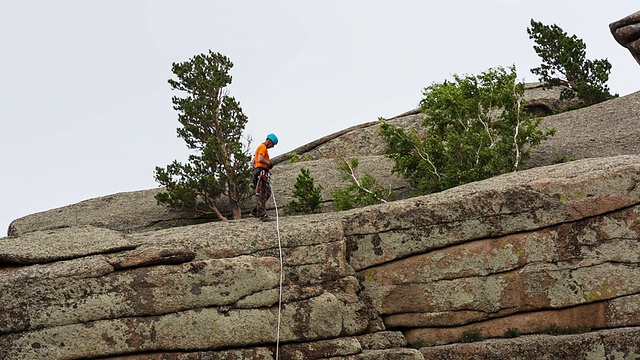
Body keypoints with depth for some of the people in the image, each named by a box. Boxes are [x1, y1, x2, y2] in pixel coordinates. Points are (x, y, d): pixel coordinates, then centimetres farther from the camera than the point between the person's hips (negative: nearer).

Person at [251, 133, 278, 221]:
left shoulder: (260, 147, 26)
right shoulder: (263, 147, -7)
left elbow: (254, 161, 31)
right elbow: (260, 159, -24)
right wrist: (269, 163, -10)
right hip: (262, 171, -10)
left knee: (267, 193, 12)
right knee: (261, 194, -12)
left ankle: (255, 211, 13)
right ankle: (262, 214, -14)